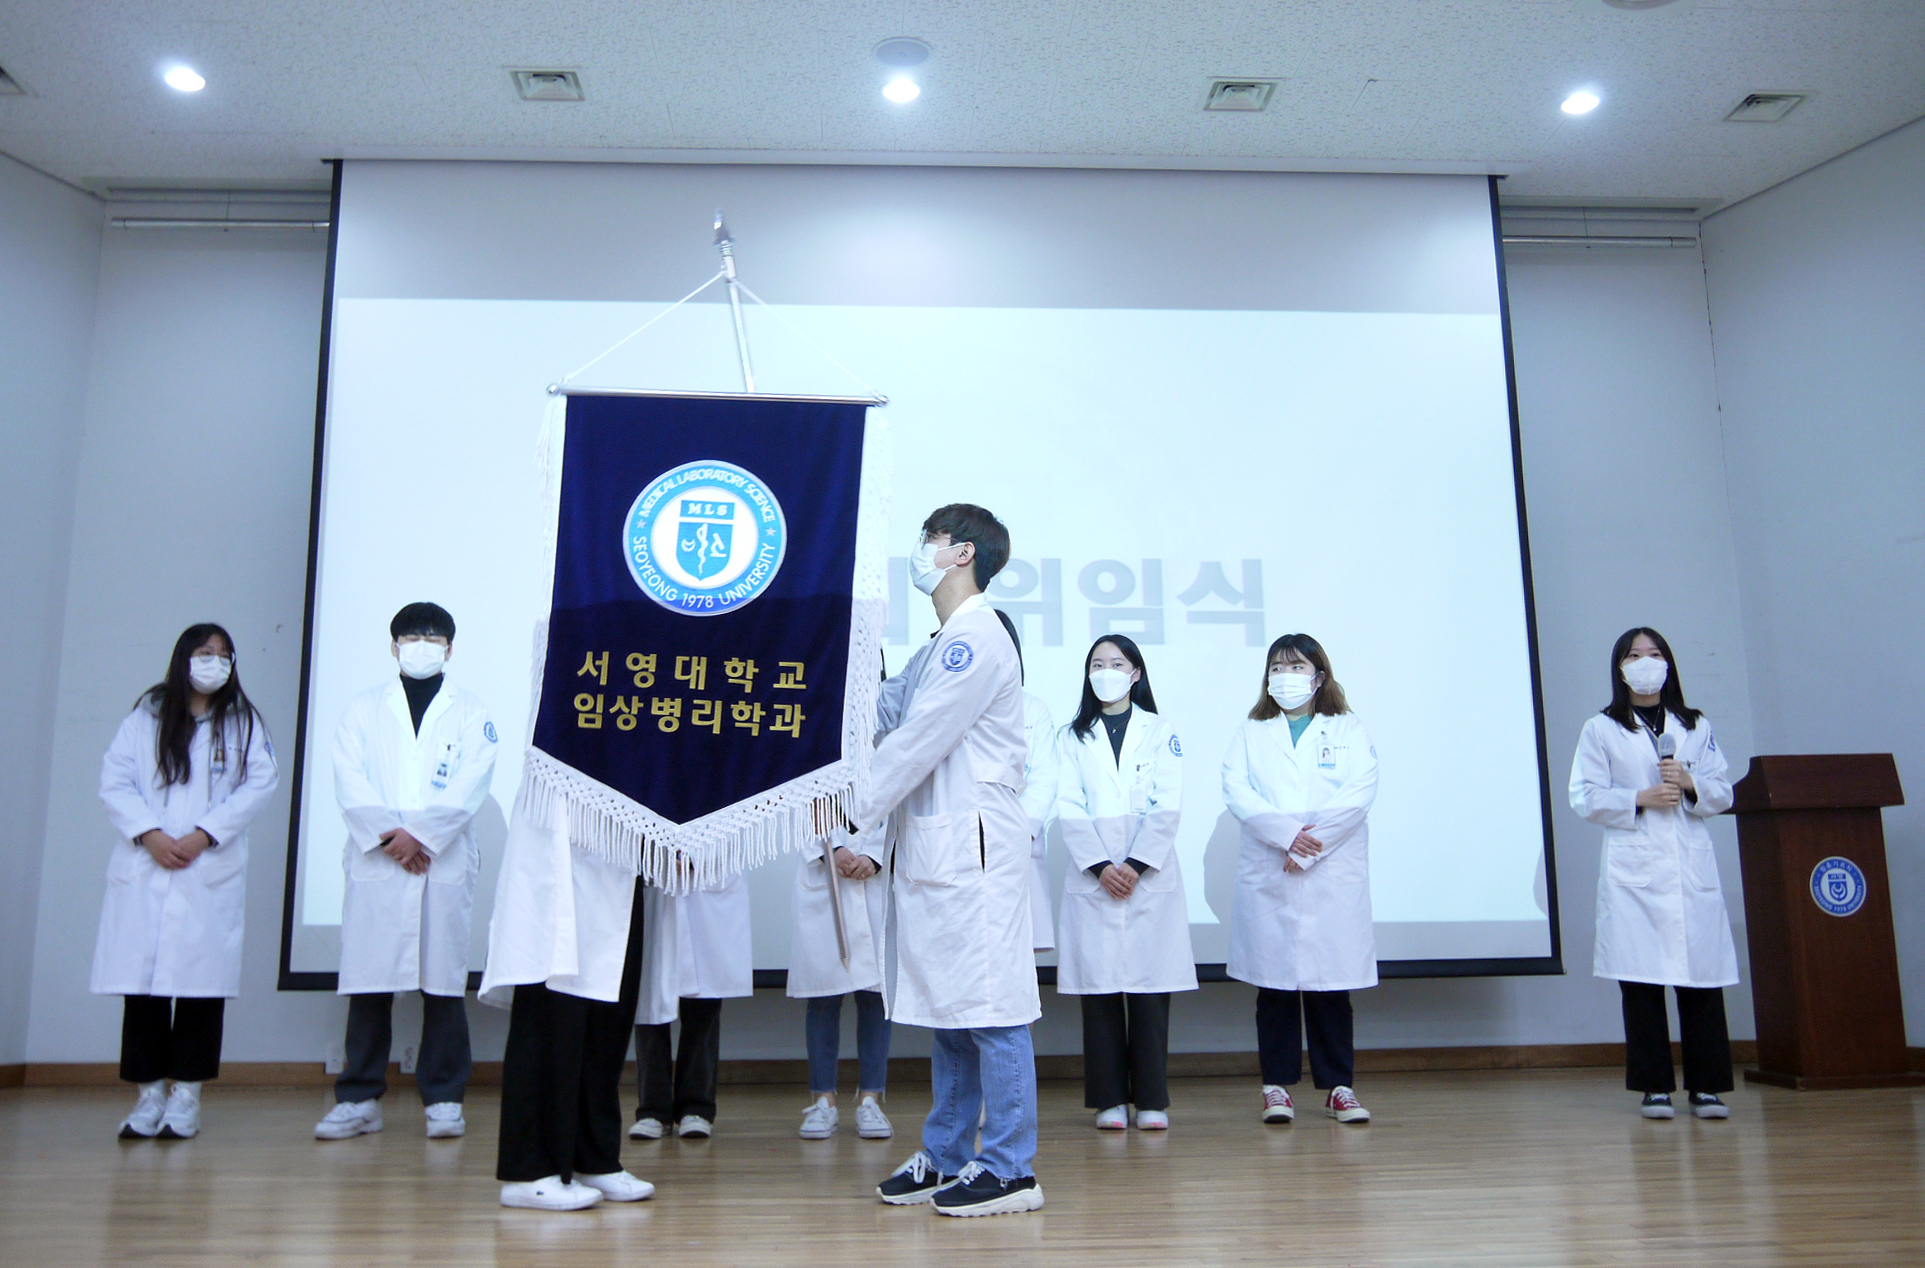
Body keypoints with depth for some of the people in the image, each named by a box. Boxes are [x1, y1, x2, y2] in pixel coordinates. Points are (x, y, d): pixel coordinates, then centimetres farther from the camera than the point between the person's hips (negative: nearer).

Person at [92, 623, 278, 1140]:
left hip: (211, 870, -1)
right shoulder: (145, 716, 12)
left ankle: (186, 1095, 4)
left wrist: (202, 836, -10)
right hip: (143, 868, 1)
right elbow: (114, 780, 4)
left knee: (201, 979, -3)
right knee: (141, 981, 0)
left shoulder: (242, 723, 10)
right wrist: (149, 835, -10)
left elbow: (259, 783, -1)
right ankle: (149, 1094, 7)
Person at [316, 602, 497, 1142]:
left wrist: (420, 835, -12)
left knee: (443, 981, 0)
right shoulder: (364, 709, 14)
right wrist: (387, 836, -11)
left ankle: (443, 1098, 8)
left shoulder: (470, 712, 10)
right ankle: (358, 1098, 12)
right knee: (368, 981, 2)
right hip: (374, 865, 1)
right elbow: (350, 783, 2)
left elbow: (469, 787, -2)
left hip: (444, 865, -1)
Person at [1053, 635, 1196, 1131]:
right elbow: (1070, 811, 2)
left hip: (1151, 876, -1)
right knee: (1099, 989, 1)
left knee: (1150, 989, -1)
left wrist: (1137, 865, -11)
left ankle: (1152, 1100, 7)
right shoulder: (1072, 738, 12)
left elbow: (1167, 808, 0)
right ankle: (1109, 1100, 8)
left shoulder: (1161, 733, 9)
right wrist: (1100, 866, -11)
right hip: (1092, 878, 1)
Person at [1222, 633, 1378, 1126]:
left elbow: (1360, 792, -4)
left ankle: (1338, 1085, 12)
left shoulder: (1348, 730, 11)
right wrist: (1285, 833, -16)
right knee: (1274, 983, 2)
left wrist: (1311, 843, -14)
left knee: (1330, 982, 2)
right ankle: (1277, 1085, 9)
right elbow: (1236, 792, -1)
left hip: (1334, 876, -1)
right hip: (1267, 877, 1)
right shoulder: (1250, 733, 14)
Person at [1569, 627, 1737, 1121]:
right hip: (1633, 868, -2)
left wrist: (1690, 785, -8)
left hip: (1692, 866, 2)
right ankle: (1654, 1087, 6)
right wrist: (1641, 798, -12)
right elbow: (1587, 798, 1)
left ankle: (1706, 1086, 6)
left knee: (1702, 976, -2)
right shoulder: (1600, 730, 8)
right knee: (1641, 981, -2)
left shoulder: (1697, 727, 16)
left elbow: (1722, 793, 11)